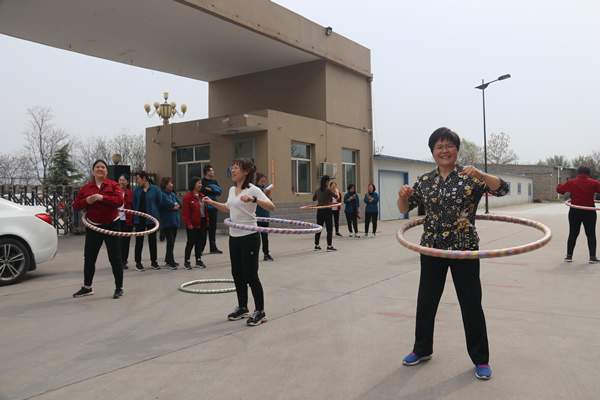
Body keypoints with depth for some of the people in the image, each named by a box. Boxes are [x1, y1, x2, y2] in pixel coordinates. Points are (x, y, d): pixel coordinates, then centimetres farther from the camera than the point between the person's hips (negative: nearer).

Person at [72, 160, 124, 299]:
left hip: (111, 226, -3)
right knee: (89, 258, 10)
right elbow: (76, 205, 5)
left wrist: (102, 198, -25)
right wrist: (86, 201, -15)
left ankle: (119, 288, 10)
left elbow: (119, 201, -15)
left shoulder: (113, 185, -1)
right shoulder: (86, 188, 7)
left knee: (115, 258, -1)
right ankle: (87, 287, 26)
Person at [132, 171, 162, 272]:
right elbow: (134, 204, 12)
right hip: (139, 219, 2)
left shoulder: (155, 189, -4)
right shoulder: (137, 190, 4)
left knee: (152, 240, 8)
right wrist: (136, 213, 8)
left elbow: (159, 203, 3)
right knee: (139, 240, 4)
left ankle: (154, 261, 20)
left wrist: (156, 214, 7)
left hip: (151, 218, -2)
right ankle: (138, 262, 12)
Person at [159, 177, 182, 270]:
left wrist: (172, 206, -10)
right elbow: (167, 203, -21)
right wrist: (175, 205, -2)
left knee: (172, 242, 12)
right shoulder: (161, 194, -8)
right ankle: (171, 262, -6)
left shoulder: (173, 194, 17)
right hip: (166, 221, -7)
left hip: (175, 220, 7)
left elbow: (180, 203, 7)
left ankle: (168, 260, 23)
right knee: (170, 242, -10)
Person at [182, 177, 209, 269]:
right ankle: (186, 261, 13)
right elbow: (186, 212, -14)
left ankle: (198, 260, 21)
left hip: (202, 223, 7)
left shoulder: (201, 196, 12)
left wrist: (207, 221, 12)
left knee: (201, 242, 10)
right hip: (193, 224, -7)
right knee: (191, 242, 1)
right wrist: (188, 223, -17)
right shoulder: (188, 197, -11)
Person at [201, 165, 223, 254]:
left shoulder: (214, 181, 15)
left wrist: (211, 189, -11)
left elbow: (220, 190, 2)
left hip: (213, 207, 6)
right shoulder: (202, 182, -4)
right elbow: (204, 192, -18)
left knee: (213, 228, 11)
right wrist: (214, 191, -7)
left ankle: (213, 248, 19)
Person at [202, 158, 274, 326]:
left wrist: (253, 199, -38)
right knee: (237, 275, 14)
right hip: (234, 237, 8)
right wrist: (212, 202, 16)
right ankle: (242, 308, 30)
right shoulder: (232, 189, 10)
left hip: (249, 238, -8)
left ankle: (260, 312, 12)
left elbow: (271, 207, -25)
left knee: (250, 276, -2)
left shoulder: (252, 189, -13)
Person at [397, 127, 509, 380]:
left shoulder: (469, 177, -4)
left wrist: (480, 175, -30)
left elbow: (503, 189, -14)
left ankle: (480, 359, 24)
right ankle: (422, 349, 34)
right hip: (431, 249, 3)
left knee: (471, 304, 5)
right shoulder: (425, 181, 5)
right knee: (426, 301, 13)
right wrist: (403, 195, -12)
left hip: (464, 249, -3)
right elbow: (404, 209, 10)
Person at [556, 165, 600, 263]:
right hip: (589, 211, -1)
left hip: (575, 211, 1)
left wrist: (568, 193, 17)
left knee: (573, 234, 9)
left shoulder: (571, 182, -2)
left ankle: (569, 256, 9)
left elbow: (559, 189, 0)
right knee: (591, 234, 7)